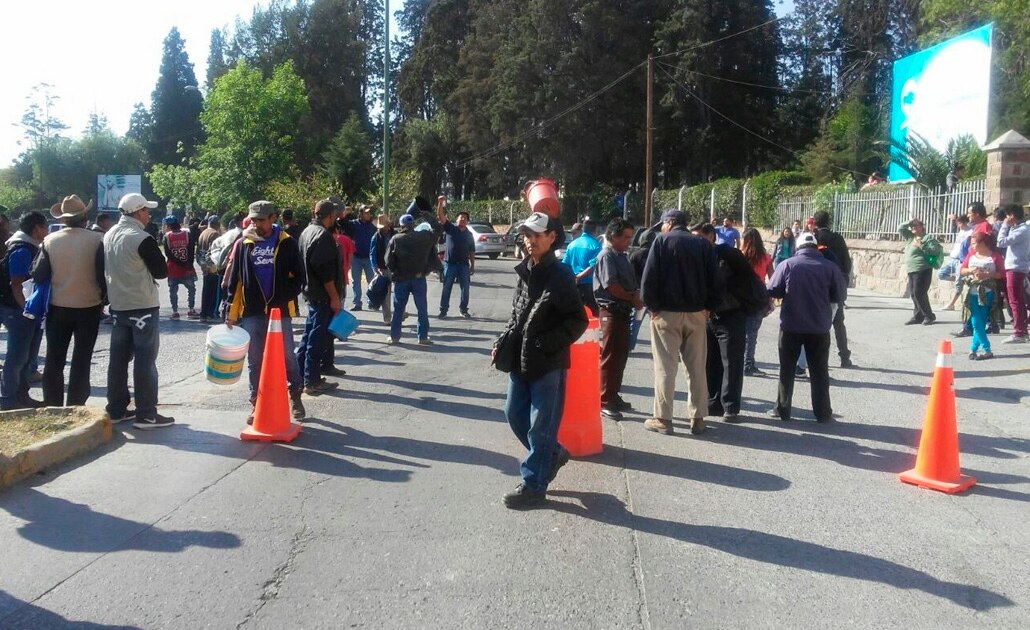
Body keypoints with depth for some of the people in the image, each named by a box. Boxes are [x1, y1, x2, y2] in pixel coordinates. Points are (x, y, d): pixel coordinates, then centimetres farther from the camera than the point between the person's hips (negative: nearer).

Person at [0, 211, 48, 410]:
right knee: (17, 357, -2)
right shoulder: (21, 251, -17)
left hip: (29, 312, 10)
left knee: (28, 356, 16)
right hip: (18, 311, -10)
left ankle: (21, 395, 26)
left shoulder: (30, 248, 12)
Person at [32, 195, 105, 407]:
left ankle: (52, 408, 16)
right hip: (89, 307, -1)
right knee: (81, 361, 7)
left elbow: (38, 276, -5)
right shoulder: (97, 240, -10)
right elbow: (104, 275, -10)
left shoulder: (50, 240, -4)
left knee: (54, 361, 12)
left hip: (58, 307, 2)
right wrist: (103, 298, 5)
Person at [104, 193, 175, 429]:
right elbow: (161, 271, -13)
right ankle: (146, 414, 1)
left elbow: (108, 269, 17)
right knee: (145, 361, -2)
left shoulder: (109, 235, 8)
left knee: (119, 359, 13)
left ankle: (116, 410, 20)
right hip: (143, 307, -8)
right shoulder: (142, 239, -17)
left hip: (118, 306, 8)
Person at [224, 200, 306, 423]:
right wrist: (230, 311, 4)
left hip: (281, 312, -2)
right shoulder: (243, 244, 5)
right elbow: (233, 280, 7)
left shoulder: (287, 243, 0)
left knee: (288, 356, 5)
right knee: (254, 361, 8)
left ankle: (295, 396, 24)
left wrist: (284, 298, -12)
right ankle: (256, 403, 18)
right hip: (251, 313, 2)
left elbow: (298, 276, 2)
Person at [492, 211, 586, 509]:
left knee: (540, 426, 2)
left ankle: (533, 486, 13)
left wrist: (546, 345, -20)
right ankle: (553, 454, 36)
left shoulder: (560, 275, -12)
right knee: (515, 415, 16)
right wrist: (503, 343, 8)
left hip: (548, 364, -8)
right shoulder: (524, 272, 9)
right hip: (520, 361, 8)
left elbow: (578, 320, -14)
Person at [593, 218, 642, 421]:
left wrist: (637, 296, 0)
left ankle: (614, 396, 23)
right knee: (610, 357, -5)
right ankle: (605, 402, 0)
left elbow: (631, 283, 20)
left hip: (624, 312, 9)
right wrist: (633, 298, -11)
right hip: (611, 311, -9)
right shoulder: (607, 256, -11)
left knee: (621, 356, 14)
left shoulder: (622, 256, 17)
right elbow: (611, 285, -19)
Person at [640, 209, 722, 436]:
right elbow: (714, 279, 2)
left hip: (667, 312, -3)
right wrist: (709, 307, 6)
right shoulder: (703, 244, 7)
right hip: (697, 314, 3)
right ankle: (697, 418, 13)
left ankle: (663, 419, 3)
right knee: (697, 367, 9)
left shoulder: (662, 241, -3)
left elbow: (649, 277, -11)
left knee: (665, 367, 1)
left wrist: (652, 305, -4)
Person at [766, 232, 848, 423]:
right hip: (819, 327, 1)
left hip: (791, 326, -1)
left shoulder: (788, 264, -6)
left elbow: (773, 291, -6)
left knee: (787, 369, 11)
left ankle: (782, 409, 14)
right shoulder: (829, 267, -3)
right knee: (819, 371, 11)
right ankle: (823, 413, 15)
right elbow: (841, 296, 0)